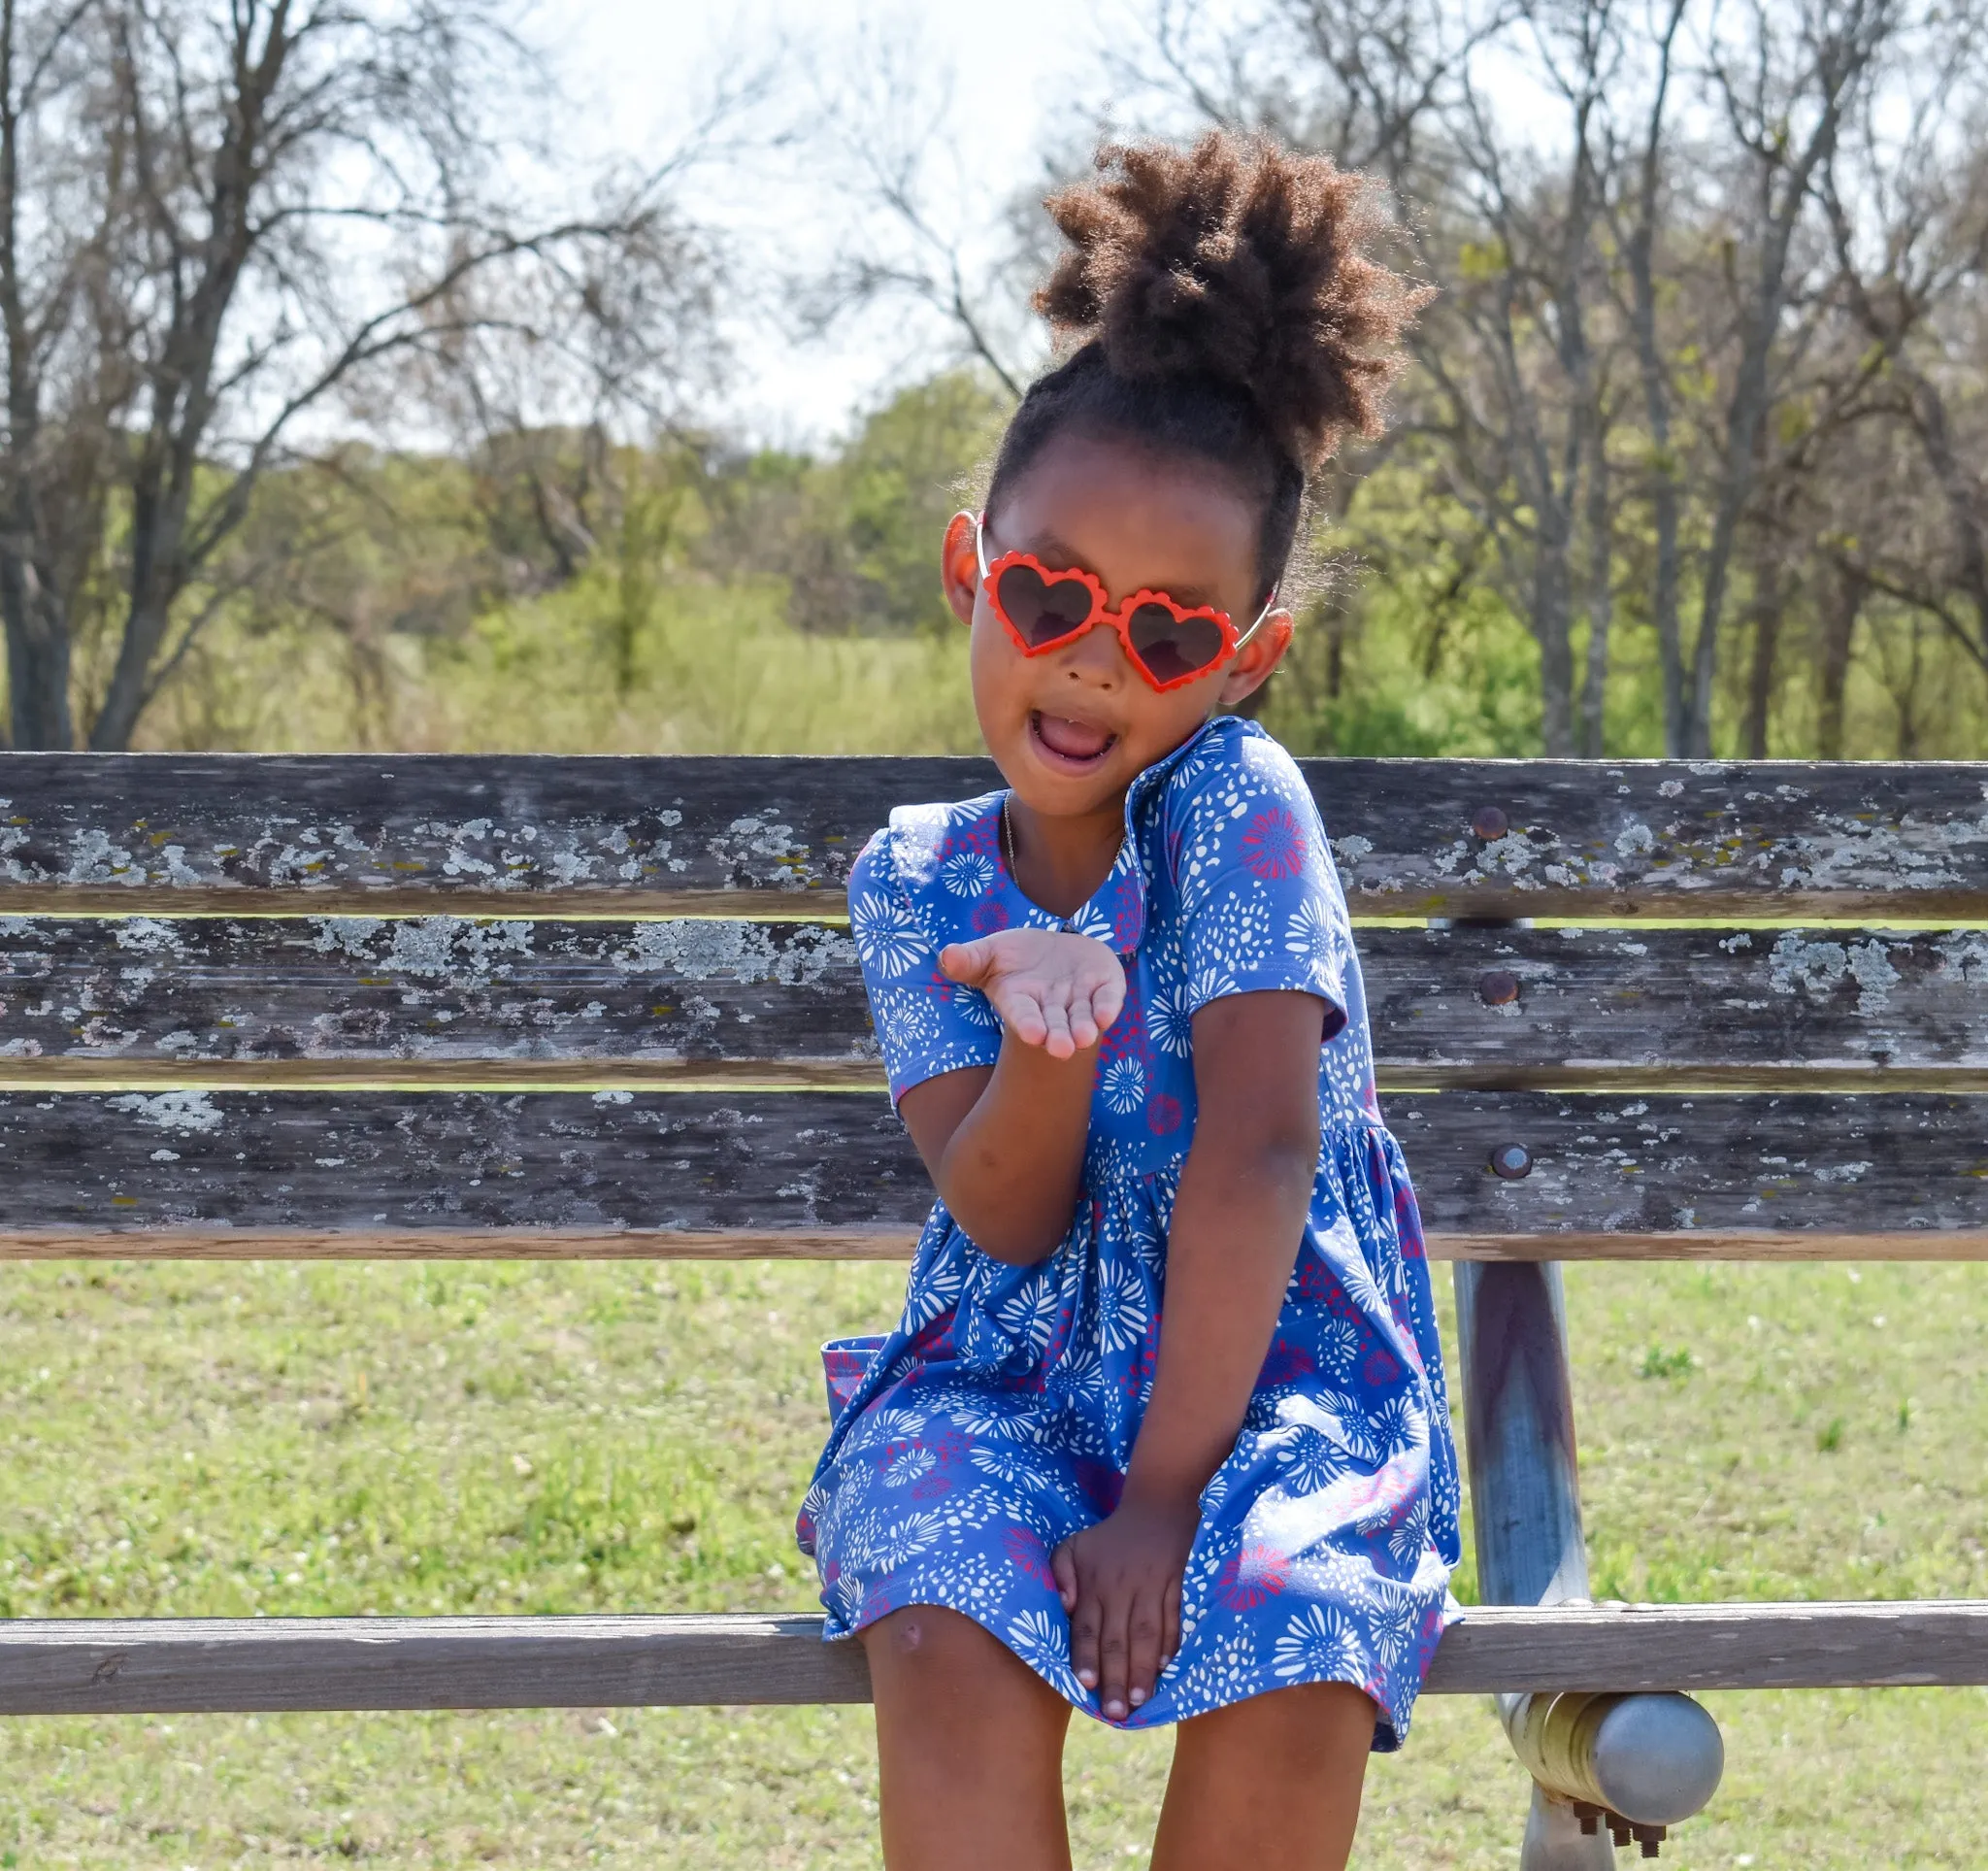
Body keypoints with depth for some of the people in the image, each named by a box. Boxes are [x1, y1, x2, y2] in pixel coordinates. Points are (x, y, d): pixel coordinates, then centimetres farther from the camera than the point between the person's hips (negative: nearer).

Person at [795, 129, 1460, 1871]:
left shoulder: (1238, 806, -10)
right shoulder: (916, 879, 1)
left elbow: (1257, 1152, -17)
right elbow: (1004, 1221, -7)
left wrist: (1167, 1489, -22)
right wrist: (1047, 1033, -29)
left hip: (1268, 1373, -2)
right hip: (1012, 1380, 3)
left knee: (1296, 1676, -32)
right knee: (950, 1639, -30)